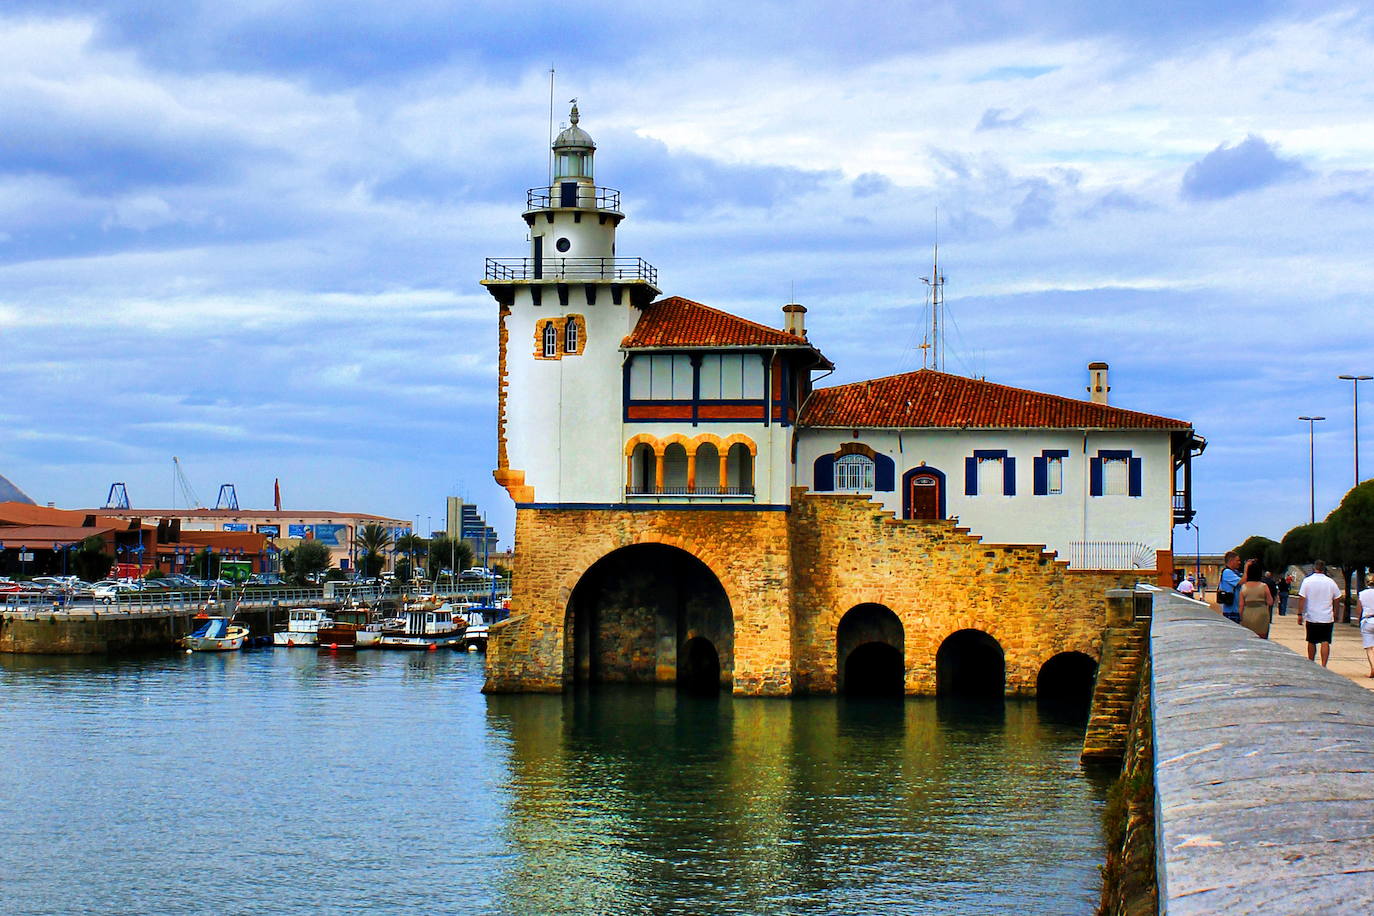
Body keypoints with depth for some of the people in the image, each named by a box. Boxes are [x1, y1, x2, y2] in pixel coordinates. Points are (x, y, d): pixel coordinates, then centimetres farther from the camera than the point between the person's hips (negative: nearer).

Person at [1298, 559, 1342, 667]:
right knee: (1325, 642, -2)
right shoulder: (1330, 582, 0)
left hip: (1311, 617, 0)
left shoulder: (1307, 581, -5)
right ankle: (1323, 665, -13)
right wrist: (1335, 613, 21)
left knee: (1311, 642, 13)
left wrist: (1300, 614, -2)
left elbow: (1302, 598, -8)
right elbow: (1336, 598, 8)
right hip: (1327, 618, 0)